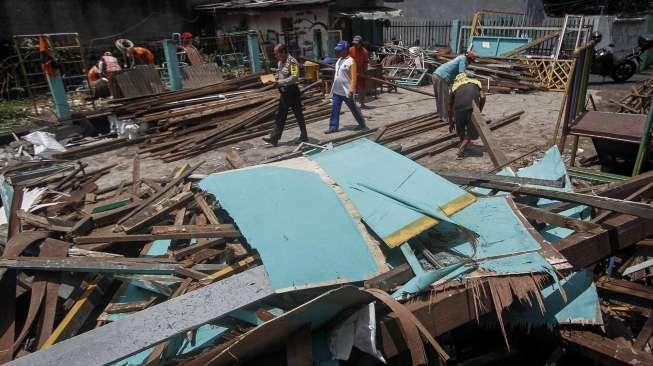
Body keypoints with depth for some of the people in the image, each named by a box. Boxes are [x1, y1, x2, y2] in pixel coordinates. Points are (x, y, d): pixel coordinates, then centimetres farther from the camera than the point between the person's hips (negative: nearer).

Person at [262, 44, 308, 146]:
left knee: (298, 114, 4)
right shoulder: (280, 62, 11)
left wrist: (281, 82, -24)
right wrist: (276, 80, 2)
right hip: (284, 92, 9)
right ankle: (274, 138, 10)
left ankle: (304, 136, 18)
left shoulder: (292, 62, -15)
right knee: (280, 116, 8)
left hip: (292, 92, -9)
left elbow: (294, 77, -24)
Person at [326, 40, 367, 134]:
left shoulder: (351, 61, -14)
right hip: (336, 91, 7)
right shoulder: (339, 60, 11)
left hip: (346, 91, -7)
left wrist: (351, 90, -26)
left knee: (354, 109, 6)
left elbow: (353, 77, -19)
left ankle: (362, 124, 22)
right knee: (334, 109, 5)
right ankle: (333, 127, 12)